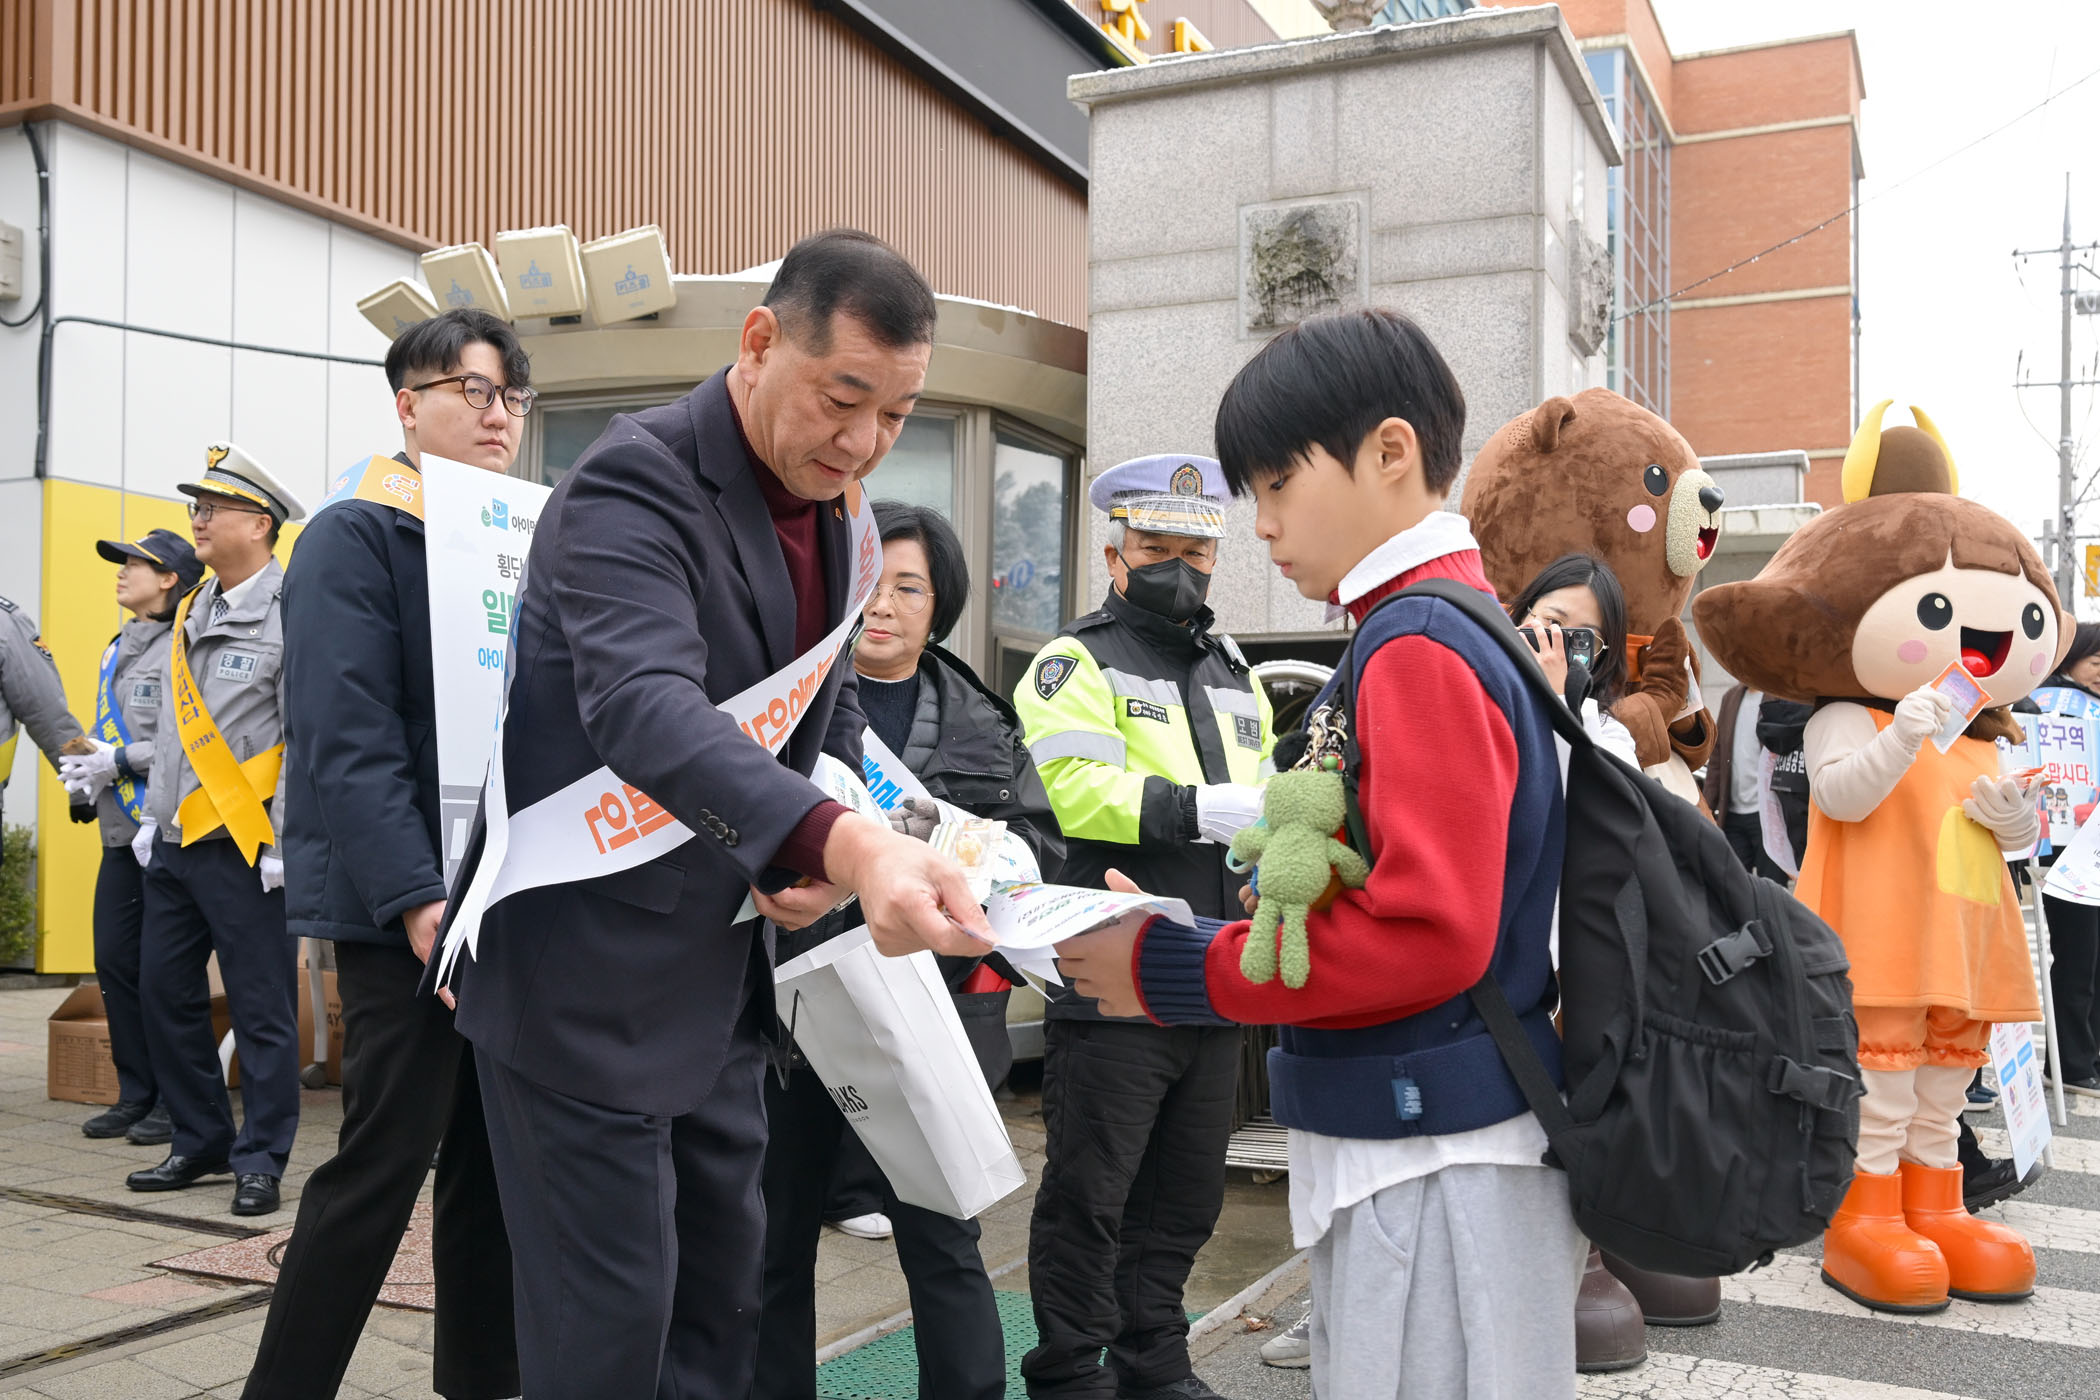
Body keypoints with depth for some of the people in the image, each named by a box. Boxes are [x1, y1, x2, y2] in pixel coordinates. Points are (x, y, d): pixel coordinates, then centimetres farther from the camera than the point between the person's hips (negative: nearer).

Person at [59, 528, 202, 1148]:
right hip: (122, 830, 8)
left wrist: (117, 761, -15)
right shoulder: (117, 650, 18)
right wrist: (84, 764, 4)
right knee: (114, 959, 10)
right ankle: (135, 1095, 21)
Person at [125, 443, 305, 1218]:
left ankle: (261, 1159, 11)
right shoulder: (191, 612, 15)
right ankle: (202, 1142, 26)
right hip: (176, 846, 8)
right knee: (165, 992, 12)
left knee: (261, 1007, 0)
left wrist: (284, 845, -16)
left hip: (242, 846, -8)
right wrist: (154, 817, 15)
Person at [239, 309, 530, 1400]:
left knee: (493, 1153, 11)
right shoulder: (354, 537, -6)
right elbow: (347, 739, -16)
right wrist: (417, 899, -23)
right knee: (389, 1155, -4)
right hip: (403, 908, -6)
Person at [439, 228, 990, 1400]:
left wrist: (827, 857, -4)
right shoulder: (635, 483, -20)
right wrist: (846, 843, -52)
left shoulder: (837, 519, 5)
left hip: (721, 979, 8)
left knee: (725, 1305, 18)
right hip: (591, 981, -8)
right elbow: (645, 707, -37)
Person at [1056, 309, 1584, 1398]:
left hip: (1433, 1165, -9)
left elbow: (1428, 934, -25)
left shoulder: (1418, 649, -17)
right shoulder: (1457, 623, 11)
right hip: (1391, 1142, 9)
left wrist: (1167, 969, -17)